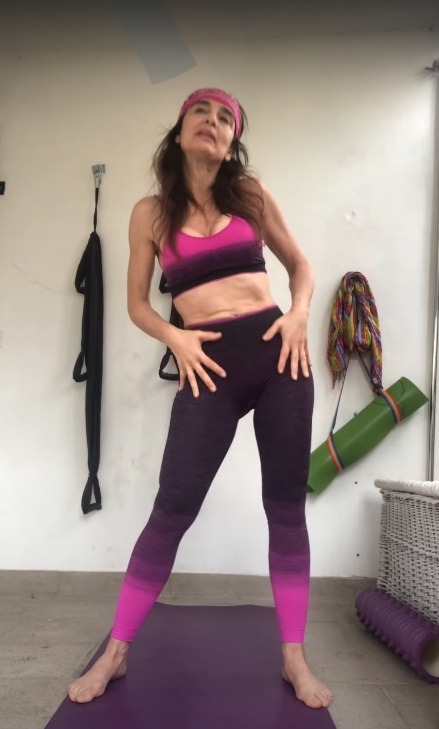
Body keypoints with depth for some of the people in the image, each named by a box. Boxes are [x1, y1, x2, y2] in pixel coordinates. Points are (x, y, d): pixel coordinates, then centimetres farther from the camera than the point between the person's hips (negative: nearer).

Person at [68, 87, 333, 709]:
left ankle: (294, 658, 22)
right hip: (211, 364, -2)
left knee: (286, 504, 6)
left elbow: (300, 265, 17)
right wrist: (174, 337, -8)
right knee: (173, 507, -2)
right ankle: (115, 653, 18)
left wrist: (299, 316, -2)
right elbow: (137, 302, 11)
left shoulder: (251, 194, 11)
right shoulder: (152, 213, 8)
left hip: (276, 350, 2)